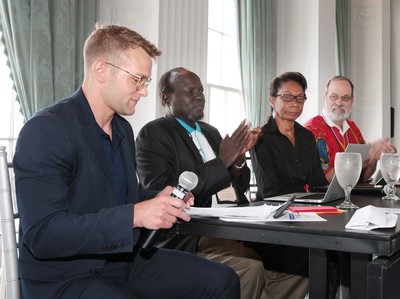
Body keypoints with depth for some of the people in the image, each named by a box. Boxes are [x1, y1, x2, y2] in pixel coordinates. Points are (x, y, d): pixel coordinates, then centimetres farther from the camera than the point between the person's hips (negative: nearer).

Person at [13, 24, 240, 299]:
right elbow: (41, 235, -24)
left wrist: (159, 201, -1)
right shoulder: (45, 131, -17)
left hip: (126, 260, 8)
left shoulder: (123, 129, 10)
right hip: (66, 276, -8)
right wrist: (135, 215, -28)